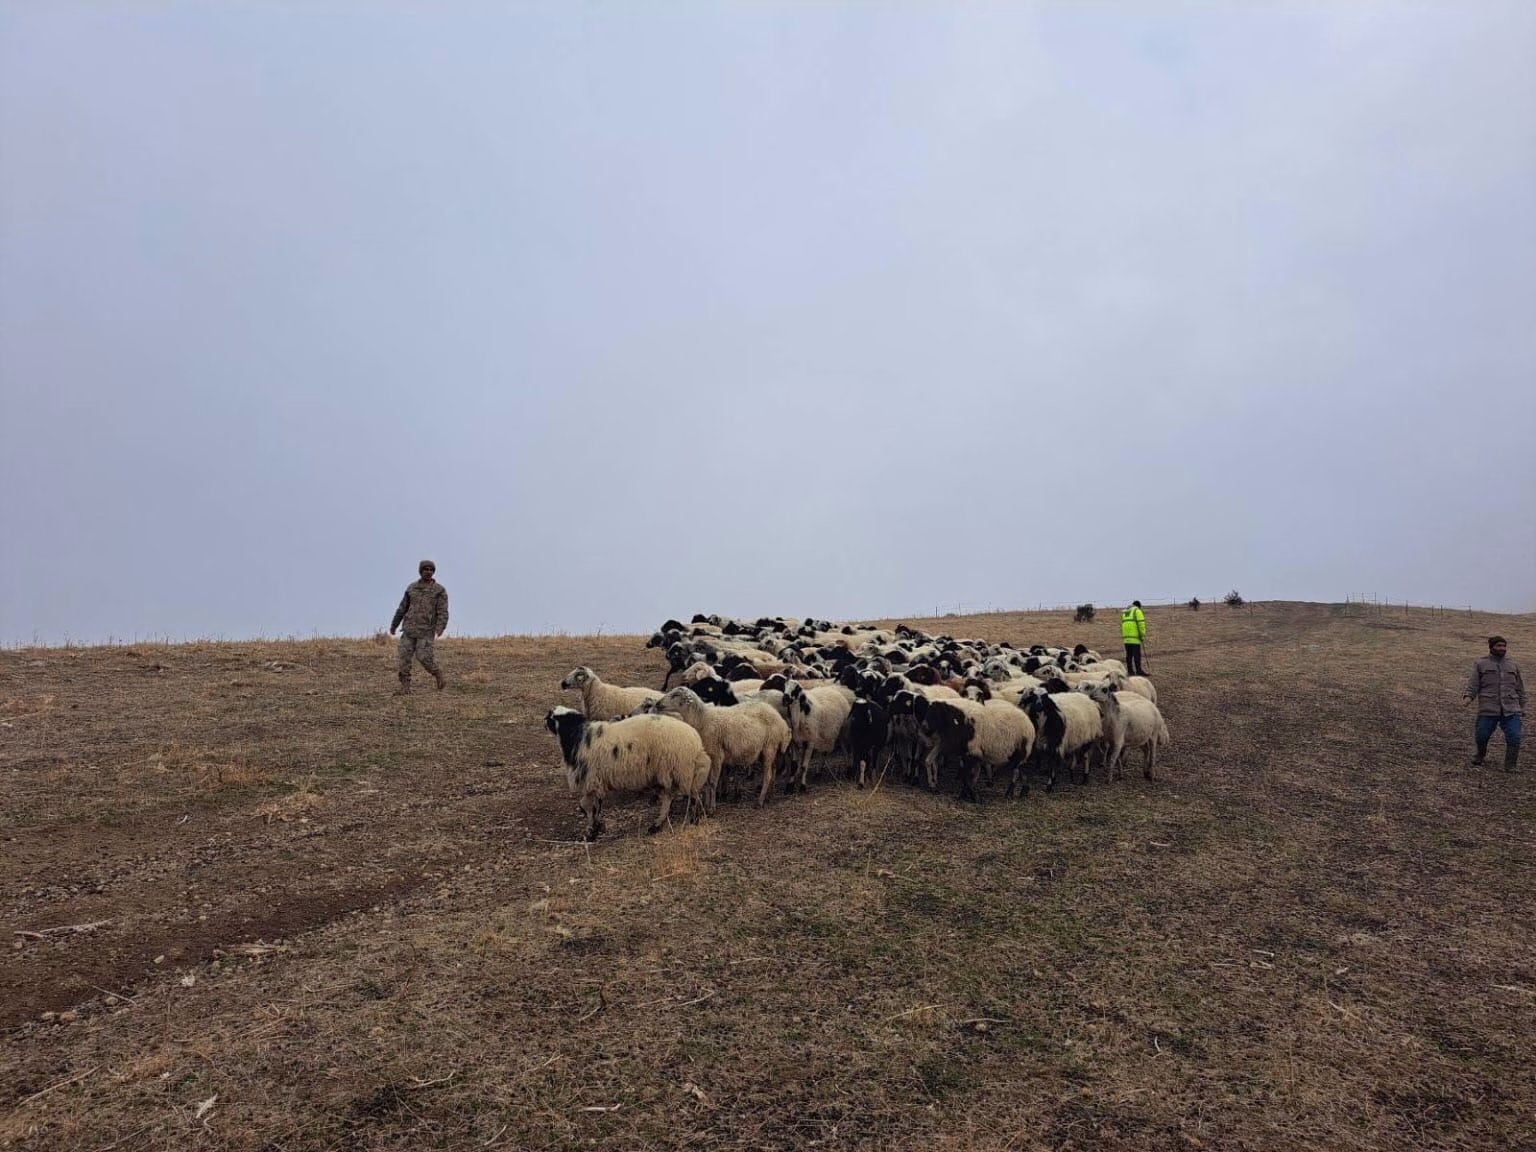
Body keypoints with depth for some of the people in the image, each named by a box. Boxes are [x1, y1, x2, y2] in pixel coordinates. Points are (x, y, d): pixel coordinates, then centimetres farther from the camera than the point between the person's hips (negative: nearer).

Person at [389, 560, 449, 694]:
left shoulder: (440, 590, -4)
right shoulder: (412, 588, 9)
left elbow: (443, 612, -11)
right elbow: (403, 608, 17)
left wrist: (439, 630, -26)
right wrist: (393, 625, 22)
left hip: (426, 630, -4)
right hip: (409, 628, 4)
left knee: (423, 657, -12)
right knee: (404, 656, -5)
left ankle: (438, 674, 14)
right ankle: (405, 686, 0)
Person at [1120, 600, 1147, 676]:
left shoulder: (1125, 612, 22)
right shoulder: (1137, 611, -1)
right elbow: (1141, 624, -9)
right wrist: (1143, 636, -8)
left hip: (1126, 637, 7)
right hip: (1135, 637, -7)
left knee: (1129, 654, 8)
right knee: (1137, 654, -8)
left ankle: (1130, 670, 9)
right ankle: (1138, 670, -11)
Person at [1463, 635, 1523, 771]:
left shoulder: (1513, 666, 17)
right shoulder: (1481, 665, 8)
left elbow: (1520, 689, 22)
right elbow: (1473, 684, 1)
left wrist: (1522, 707, 19)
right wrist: (1468, 696, -17)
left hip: (1511, 710, 2)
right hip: (1488, 710, -2)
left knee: (1514, 738, -9)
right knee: (1481, 736, 0)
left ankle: (1510, 767, 5)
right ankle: (1480, 756, 29)